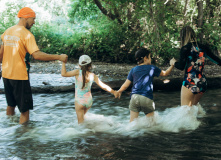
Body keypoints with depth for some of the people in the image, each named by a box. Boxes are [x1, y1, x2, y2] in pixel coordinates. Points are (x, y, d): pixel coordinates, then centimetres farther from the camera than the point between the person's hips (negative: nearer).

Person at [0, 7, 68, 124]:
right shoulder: (27, 34, -15)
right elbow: (37, 55, -25)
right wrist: (58, 57, -21)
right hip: (19, 75, -8)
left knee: (11, 105, 22)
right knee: (25, 108, 2)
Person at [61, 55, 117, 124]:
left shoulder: (78, 72, -15)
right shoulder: (93, 75, -6)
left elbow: (63, 74, -19)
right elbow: (103, 86, -4)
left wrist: (63, 62, -8)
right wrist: (113, 92, 8)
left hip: (79, 101, -4)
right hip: (89, 101, 4)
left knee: (81, 121, 6)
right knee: (82, 116, 29)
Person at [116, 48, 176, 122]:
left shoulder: (133, 70, 12)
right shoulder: (152, 68, 7)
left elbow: (125, 85, 11)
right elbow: (165, 73, 21)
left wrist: (119, 91, 29)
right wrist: (172, 65, 34)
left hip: (134, 97, 3)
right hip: (147, 98, -2)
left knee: (132, 121, 3)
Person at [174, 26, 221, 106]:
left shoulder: (185, 48, -10)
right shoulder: (203, 48, 7)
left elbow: (181, 66, -15)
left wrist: (174, 63, 5)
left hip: (189, 83, -6)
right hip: (202, 83, 6)